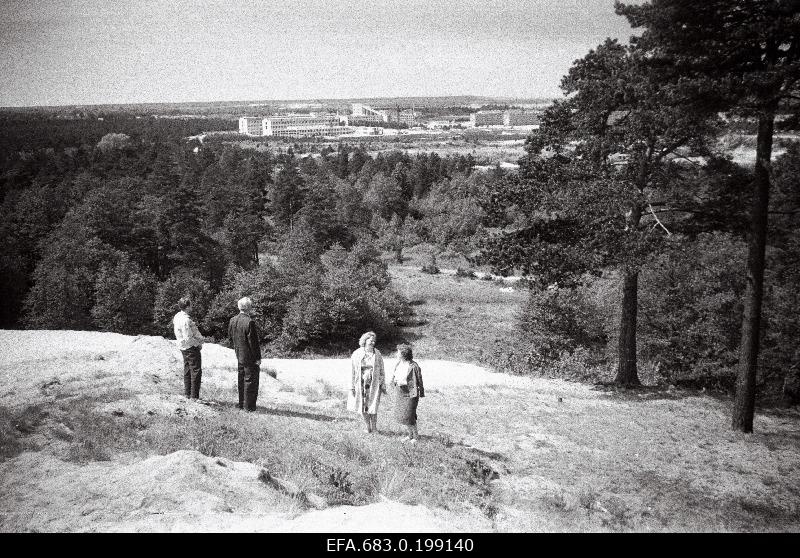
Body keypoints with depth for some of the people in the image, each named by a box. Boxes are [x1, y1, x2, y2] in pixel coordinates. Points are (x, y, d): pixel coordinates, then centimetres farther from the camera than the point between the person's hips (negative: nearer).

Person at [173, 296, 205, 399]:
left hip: (184, 348, 10)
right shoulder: (186, 320, -25)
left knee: (187, 371, 17)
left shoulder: (178, 316, 5)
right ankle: (194, 396, -2)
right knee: (196, 371, -3)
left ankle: (188, 394, 25)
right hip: (191, 348, -10)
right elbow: (188, 339, -25)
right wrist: (198, 343, -10)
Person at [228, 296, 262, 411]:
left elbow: (230, 337, 12)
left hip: (239, 355, 8)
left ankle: (242, 403, 28)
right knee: (251, 380, 3)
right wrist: (258, 358, -13)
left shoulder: (233, 320, 1)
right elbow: (253, 342, -21)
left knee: (242, 379, 18)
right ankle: (249, 406, 9)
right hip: (250, 357, -8)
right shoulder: (249, 322, -24)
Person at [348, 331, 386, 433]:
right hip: (361, 384, 1)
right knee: (363, 407, 7)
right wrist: (352, 387, -1)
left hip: (374, 384, -1)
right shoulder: (357, 354, -2)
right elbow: (352, 371, 1)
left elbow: (381, 370, 5)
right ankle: (368, 427, 25)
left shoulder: (377, 354, 0)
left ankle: (374, 428, 17)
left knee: (373, 407, -3)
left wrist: (383, 385, 4)